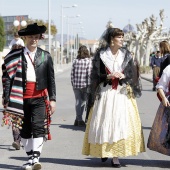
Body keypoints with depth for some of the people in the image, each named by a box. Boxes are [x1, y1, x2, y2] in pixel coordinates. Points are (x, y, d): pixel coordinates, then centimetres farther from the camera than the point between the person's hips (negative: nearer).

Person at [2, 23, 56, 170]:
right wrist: (7, 100, -3)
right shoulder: (16, 56, 2)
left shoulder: (45, 56, 6)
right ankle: (30, 157, 20)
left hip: (39, 98, -1)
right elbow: (9, 78, 1)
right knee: (25, 129, 8)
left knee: (38, 127, -12)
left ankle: (36, 158, -10)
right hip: (22, 98, 1)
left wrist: (52, 99, 4)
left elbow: (51, 79, 8)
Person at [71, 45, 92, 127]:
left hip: (76, 85, 3)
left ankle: (79, 120, 9)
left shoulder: (75, 61, 5)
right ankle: (78, 119, 8)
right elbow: (89, 74, -12)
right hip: (85, 85, -3)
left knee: (78, 102, 8)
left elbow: (72, 73, 6)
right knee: (83, 101, 8)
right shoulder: (89, 61, -6)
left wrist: (73, 83, 13)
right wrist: (89, 85, -8)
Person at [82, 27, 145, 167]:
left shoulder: (126, 54, 7)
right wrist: (109, 76, -15)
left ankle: (116, 155, -4)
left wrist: (123, 75, -12)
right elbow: (96, 75, 0)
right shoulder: (101, 54, 0)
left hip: (122, 93, 2)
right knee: (104, 122, 0)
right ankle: (103, 150, 20)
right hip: (105, 93, -1)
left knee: (121, 122, -7)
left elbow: (132, 74, 8)